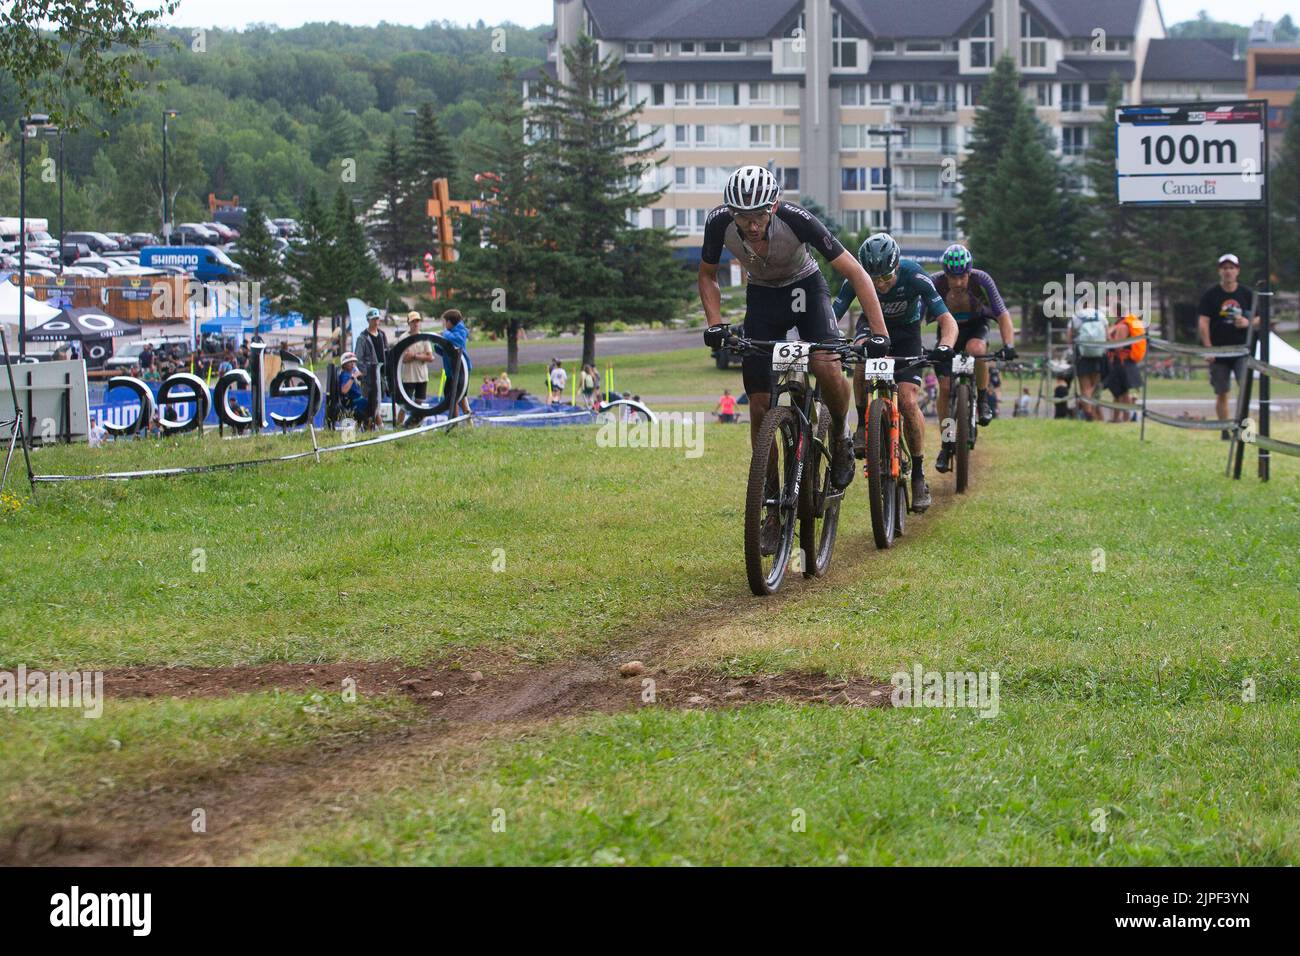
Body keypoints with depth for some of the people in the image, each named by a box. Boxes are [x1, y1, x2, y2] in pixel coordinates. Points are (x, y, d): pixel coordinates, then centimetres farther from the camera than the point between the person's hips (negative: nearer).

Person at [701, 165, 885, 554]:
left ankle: (841, 436, 0)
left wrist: (878, 332, -34)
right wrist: (715, 323, -19)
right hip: (762, 296, 3)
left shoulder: (795, 219, -32)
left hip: (805, 288, -2)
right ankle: (773, 512, 5)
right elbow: (708, 276, -3)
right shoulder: (719, 223, -25)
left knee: (827, 367, -32)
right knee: (760, 408, -5)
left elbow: (855, 273, -27)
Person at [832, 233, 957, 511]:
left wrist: (945, 346, -54)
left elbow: (947, 319, -33)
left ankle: (919, 475, -1)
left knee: (908, 402, -16)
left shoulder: (914, 276, -32)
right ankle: (863, 426, -18)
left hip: (906, 332, -1)